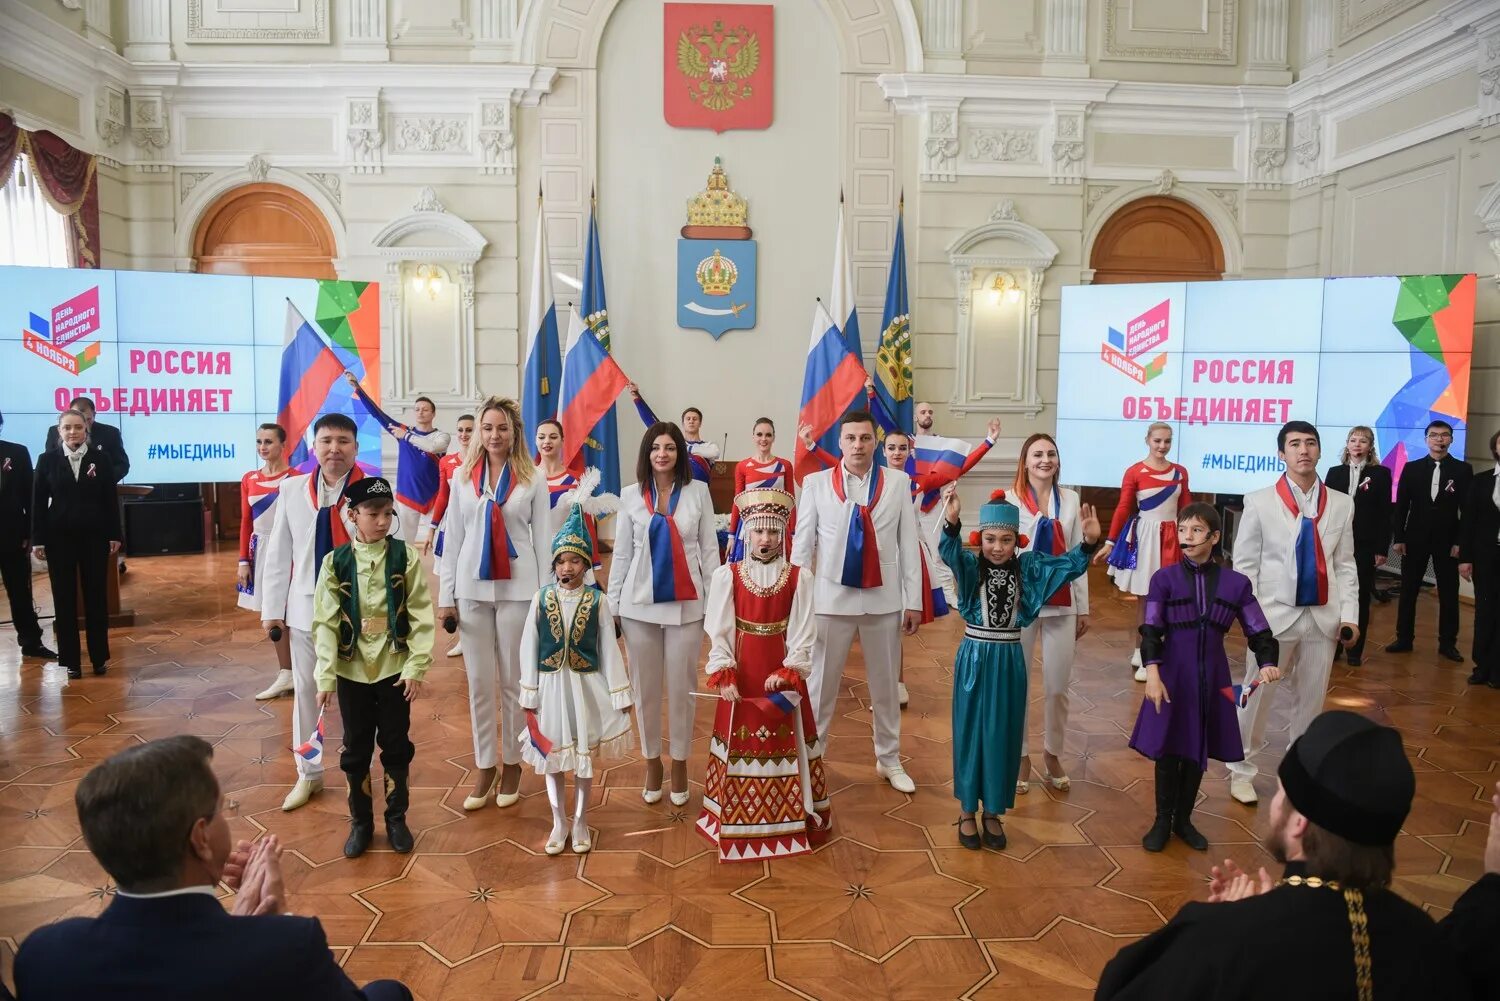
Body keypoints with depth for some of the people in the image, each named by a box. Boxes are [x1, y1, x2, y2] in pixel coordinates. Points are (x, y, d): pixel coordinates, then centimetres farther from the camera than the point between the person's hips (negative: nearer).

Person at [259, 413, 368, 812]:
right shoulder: (292, 489, 2)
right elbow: (279, 552, 5)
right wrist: (272, 608, 5)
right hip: (306, 606, 4)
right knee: (306, 692, 14)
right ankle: (308, 774, 30)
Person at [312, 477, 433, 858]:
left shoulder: (406, 556, -5)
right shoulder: (335, 562, -4)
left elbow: (421, 615, -5)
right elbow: (325, 623, -5)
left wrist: (416, 667, -10)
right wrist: (325, 677, -10)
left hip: (395, 668, -1)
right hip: (352, 671, 1)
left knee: (396, 747, 10)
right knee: (355, 750, 11)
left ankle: (396, 819, 27)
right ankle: (360, 822, 28)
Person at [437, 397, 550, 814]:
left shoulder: (533, 479, -2)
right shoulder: (462, 476, 4)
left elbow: (543, 540, 0)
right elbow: (452, 538, 6)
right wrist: (445, 595, 4)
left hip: (518, 589, -2)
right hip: (472, 588, 2)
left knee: (514, 681, 8)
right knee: (479, 682, 8)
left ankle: (511, 764, 22)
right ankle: (484, 765, 20)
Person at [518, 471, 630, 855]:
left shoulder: (598, 602, -8)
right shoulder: (541, 599, -6)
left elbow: (609, 650, -4)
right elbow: (528, 648, -1)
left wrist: (619, 695, -2)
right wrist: (529, 694, -1)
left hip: (586, 687, -1)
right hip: (551, 687, 1)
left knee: (586, 756, 11)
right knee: (551, 756, 12)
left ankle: (580, 823, 30)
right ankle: (559, 823, 30)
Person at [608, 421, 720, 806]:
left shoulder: (698, 491, 1)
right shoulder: (631, 496, 3)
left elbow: (709, 549, 2)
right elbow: (621, 554, 6)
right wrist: (612, 604, 4)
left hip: (687, 604, -1)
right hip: (639, 604, 1)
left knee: (682, 687, 6)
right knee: (645, 688, 10)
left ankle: (680, 763, 23)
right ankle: (652, 761, 26)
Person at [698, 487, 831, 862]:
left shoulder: (796, 579, -3)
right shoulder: (726, 575, -4)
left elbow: (802, 634, -4)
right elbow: (718, 631, -6)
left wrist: (789, 672, -14)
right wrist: (723, 675, -14)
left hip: (783, 676, 1)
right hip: (740, 677, 0)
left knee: (784, 744, 8)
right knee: (740, 744, 7)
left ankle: (789, 817, 22)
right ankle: (737, 821, 21)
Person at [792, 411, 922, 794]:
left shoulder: (898, 482, 0)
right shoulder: (816, 483, -3)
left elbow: (908, 542, 1)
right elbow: (802, 543, -1)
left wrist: (914, 600, 1)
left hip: (884, 598, 2)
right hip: (831, 597, -1)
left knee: (886, 684, 16)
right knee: (819, 684, 8)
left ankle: (889, 760, 33)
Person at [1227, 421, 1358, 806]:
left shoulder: (1342, 504, 6)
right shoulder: (1260, 502, -4)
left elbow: (1345, 565, 6)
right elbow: (1244, 565, -4)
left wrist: (1349, 615, -1)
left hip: (1323, 617, 3)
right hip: (1274, 614, -3)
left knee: (1311, 700, 14)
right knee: (1257, 699, 6)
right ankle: (1242, 771, 21)